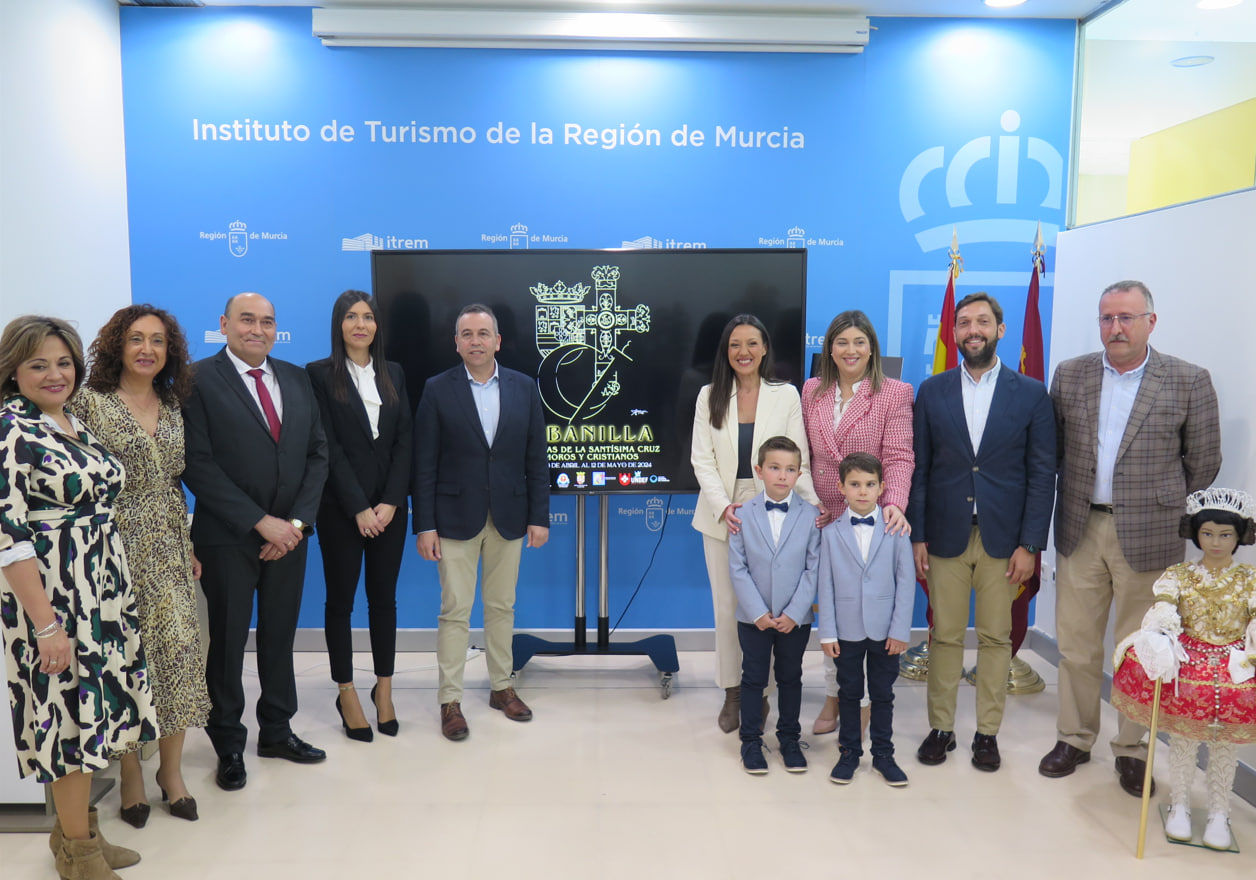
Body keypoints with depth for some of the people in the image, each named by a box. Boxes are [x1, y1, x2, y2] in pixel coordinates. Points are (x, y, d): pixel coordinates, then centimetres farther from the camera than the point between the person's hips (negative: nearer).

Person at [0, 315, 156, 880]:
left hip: (101, 591, 8)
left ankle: (75, 827, 32)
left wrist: (116, 592, 14)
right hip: (52, 595, -7)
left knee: (91, 708, 15)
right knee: (71, 708, 2)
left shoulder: (75, 426, 11)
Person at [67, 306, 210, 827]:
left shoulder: (171, 409, 11)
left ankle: (171, 769, 20)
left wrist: (190, 548, 12)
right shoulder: (89, 402, -5)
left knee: (177, 654, 3)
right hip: (116, 552, -4)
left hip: (168, 553, 4)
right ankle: (131, 773, 21)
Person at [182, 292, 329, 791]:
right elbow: (197, 465, -13)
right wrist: (260, 522, -16)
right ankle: (229, 745, 25)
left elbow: (317, 453, 6)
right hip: (228, 538, -4)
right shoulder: (198, 380, -7)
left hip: (289, 533, 4)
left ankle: (277, 730, 31)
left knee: (280, 635, 14)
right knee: (228, 640, 9)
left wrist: (297, 521, -5)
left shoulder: (296, 378, 8)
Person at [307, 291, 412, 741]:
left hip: (388, 506, 3)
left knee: (384, 598, 9)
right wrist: (359, 508, -12)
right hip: (341, 508, -3)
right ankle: (347, 695, 18)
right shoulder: (320, 374, -2)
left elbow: (404, 440, 4)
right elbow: (329, 447, -8)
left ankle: (384, 689, 21)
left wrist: (390, 502, -7)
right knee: (341, 599, 6)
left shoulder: (394, 374, 10)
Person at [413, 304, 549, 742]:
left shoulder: (524, 388, 3)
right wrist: (424, 526, -9)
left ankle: (501, 687, 28)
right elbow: (424, 464, -4)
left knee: (502, 607, 14)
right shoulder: (438, 389, -3)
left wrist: (539, 517, 0)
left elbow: (536, 459, 4)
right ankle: (450, 700, 13)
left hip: (508, 519, 3)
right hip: (456, 519, -2)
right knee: (455, 611, 2)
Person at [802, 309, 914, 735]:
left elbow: (899, 457, -10)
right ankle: (833, 697, 26)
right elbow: (805, 453, 11)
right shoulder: (812, 390, 8)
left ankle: (862, 703, 20)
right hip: (824, 518, 4)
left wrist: (895, 503, -27)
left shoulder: (894, 393, -3)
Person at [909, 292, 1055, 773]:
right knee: (944, 636, 7)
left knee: (996, 638, 8)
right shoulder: (931, 391, 4)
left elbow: (1042, 474, 0)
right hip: (946, 535, 1)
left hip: (1003, 538, 0)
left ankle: (987, 732, 22)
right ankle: (940, 728, 20)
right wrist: (917, 536, -1)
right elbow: (918, 468, 4)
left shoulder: (1031, 394, 1)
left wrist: (1029, 544, -6)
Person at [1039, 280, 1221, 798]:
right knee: (1076, 644, 11)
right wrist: (1069, 507, 6)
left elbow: (1204, 463, 2)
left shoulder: (1189, 382, -3)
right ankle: (1074, 738, 27)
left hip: (1147, 536, -2)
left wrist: (1168, 515, 5)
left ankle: (1132, 750, 25)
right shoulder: (1069, 376, 4)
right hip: (1080, 531, 2)